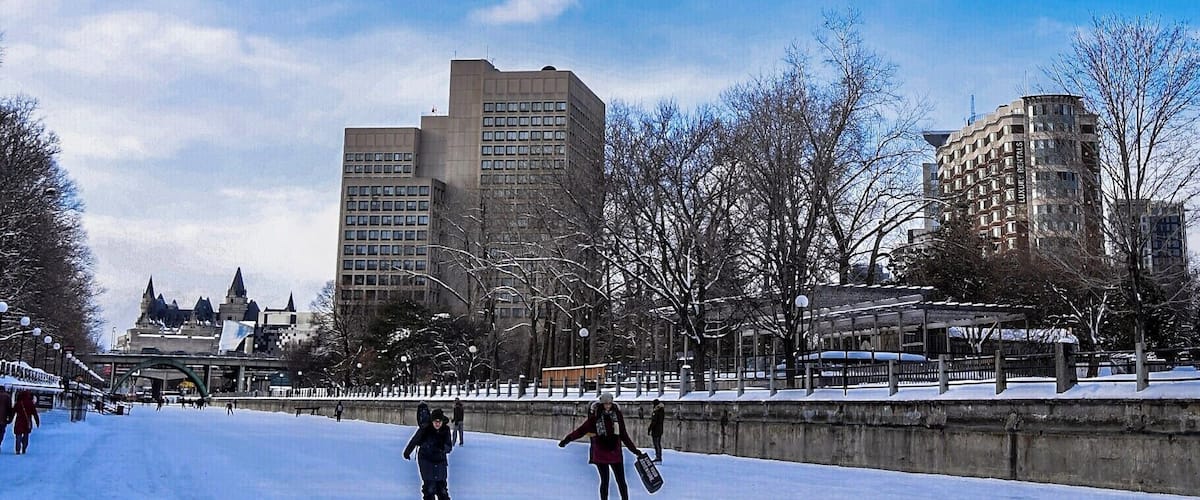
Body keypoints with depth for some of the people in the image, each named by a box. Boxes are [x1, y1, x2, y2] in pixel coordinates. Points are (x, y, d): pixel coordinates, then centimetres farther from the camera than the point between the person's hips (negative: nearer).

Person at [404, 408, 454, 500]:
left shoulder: (446, 431, -8)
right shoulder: (425, 430, -17)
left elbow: (449, 447, -7)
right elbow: (414, 441, -1)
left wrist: (443, 447, -30)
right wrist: (407, 452, 12)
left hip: (440, 461, 3)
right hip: (426, 461, -3)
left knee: (442, 485, 10)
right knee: (429, 486, -8)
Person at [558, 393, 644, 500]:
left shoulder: (617, 415, 0)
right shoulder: (596, 417, -6)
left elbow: (623, 435, 8)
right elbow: (582, 430, -8)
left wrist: (634, 450, 9)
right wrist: (568, 439, -18)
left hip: (615, 452, 2)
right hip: (600, 454, -2)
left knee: (621, 481, 4)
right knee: (604, 481, 6)